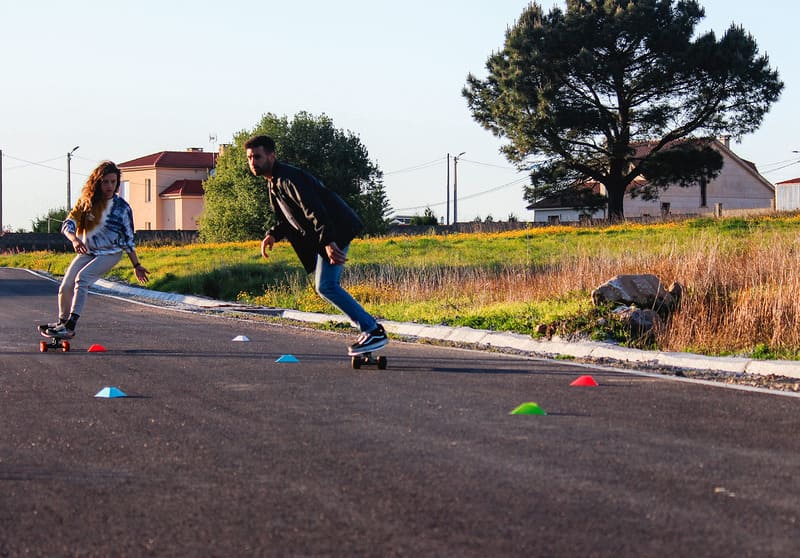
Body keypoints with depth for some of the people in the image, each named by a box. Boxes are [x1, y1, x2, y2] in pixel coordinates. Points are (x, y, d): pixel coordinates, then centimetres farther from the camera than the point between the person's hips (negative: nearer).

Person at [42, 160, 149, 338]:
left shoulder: (122, 207, -9)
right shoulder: (86, 201, -5)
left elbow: (128, 239, -2)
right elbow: (68, 224, -11)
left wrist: (136, 266, -2)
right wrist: (74, 239, -33)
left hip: (110, 253, -4)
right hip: (87, 251, 4)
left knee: (82, 277, -27)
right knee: (65, 287, -3)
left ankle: (69, 327, -32)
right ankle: (62, 322, 23)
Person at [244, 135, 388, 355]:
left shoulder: (288, 178, -17)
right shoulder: (273, 183, 17)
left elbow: (315, 211, -27)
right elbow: (286, 219, 25)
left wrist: (328, 242, -35)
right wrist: (273, 235, 8)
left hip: (336, 230, -11)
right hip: (324, 237, 11)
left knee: (325, 286, -15)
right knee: (327, 287, 11)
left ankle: (374, 331, -13)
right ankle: (370, 327, 14)